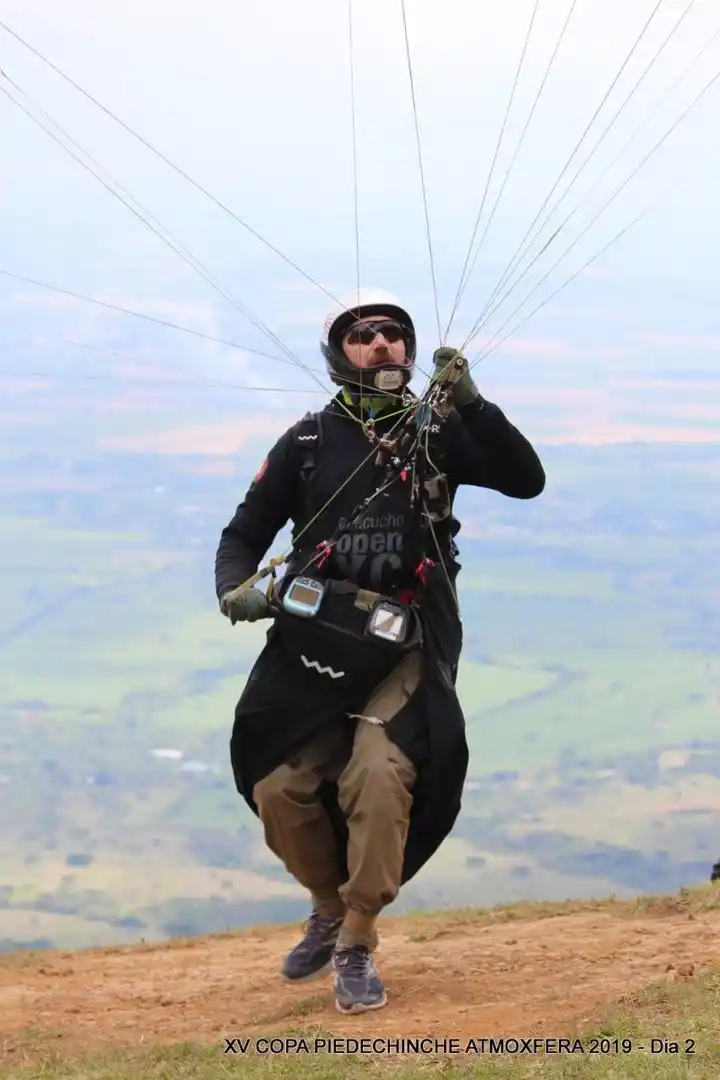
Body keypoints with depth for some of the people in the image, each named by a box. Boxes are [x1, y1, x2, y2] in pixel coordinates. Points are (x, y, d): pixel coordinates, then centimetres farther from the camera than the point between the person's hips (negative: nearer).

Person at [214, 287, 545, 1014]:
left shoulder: (439, 432, 5)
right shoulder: (307, 443, 8)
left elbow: (526, 481, -7)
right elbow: (244, 535, 11)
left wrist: (470, 403, -17)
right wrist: (235, 589, -11)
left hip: (406, 641, -2)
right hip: (315, 637, 2)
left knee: (380, 777, -24)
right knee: (278, 788, -7)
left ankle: (357, 946, -8)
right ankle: (329, 908, 24)